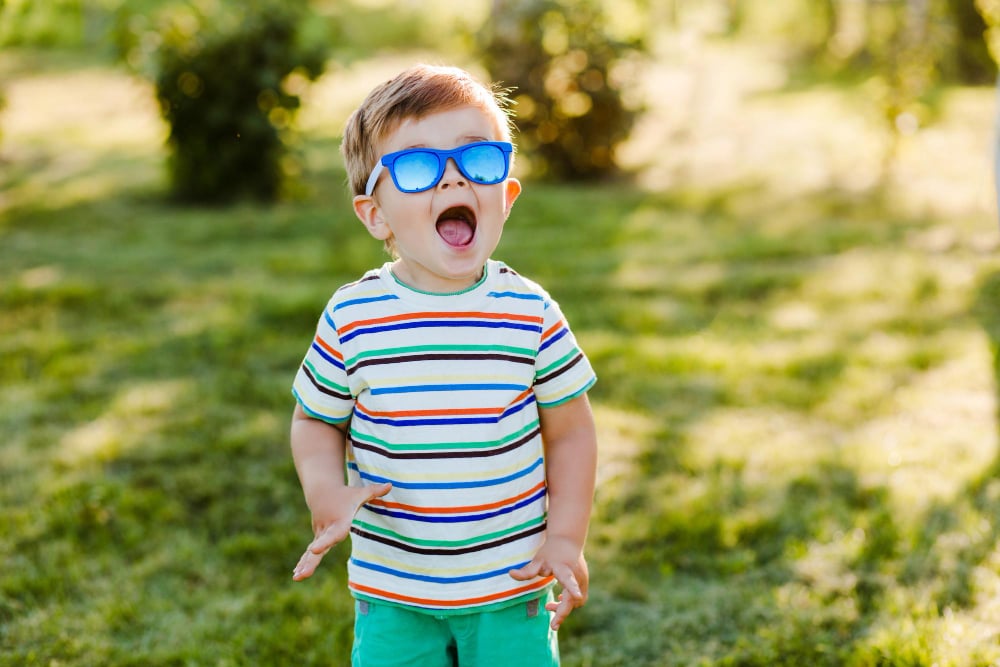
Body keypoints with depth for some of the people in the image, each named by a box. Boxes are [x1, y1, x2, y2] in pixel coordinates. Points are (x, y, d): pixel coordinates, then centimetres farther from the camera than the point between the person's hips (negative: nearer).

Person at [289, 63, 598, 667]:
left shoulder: (531, 312, -10)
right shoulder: (353, 318, -11)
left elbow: (570, 431, 0)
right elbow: (316, 420, 2)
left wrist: (566, 539, -7)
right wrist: (328, 495, -16)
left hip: (512, 585, 0)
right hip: (392, 590, 0)